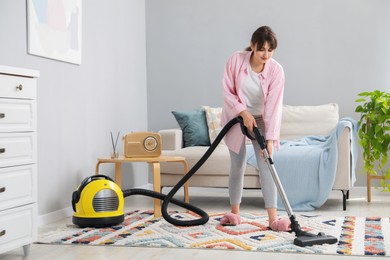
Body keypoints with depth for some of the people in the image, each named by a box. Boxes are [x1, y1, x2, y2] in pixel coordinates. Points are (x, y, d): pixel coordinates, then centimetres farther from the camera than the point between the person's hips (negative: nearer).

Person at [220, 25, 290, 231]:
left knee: (266, 166, -10)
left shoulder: (276, 70, -22)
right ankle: (234, 213, 18)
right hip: (237, 117, 0)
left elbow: (273, 106, -24)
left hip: (261, 120, 0)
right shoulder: (236, 60, -21)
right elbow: (228, 91, -13)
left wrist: (270, 138, -29)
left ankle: (273, 219, -13)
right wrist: (244, 113, -24)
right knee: (238, 166, 3)